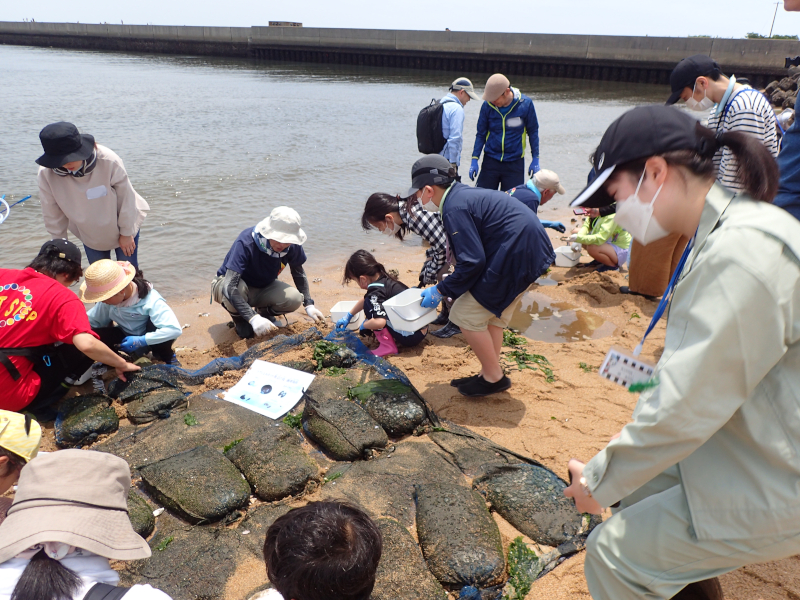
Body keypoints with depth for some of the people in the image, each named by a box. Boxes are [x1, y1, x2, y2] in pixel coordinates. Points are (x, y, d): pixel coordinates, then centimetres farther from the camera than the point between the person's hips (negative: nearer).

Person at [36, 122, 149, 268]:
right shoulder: (46, 174, -24)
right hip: (89, 236, 3)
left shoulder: (109, 161, -33)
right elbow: (52, 215, -11)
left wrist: (126, 233, -11)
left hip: (123, 227, -2)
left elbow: (126, 198, -19)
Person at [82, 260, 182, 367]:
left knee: (158, 322, -37)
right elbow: (91, 321, -3)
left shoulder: (151, 301, -30)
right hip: (127, 338, 4)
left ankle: (167, 356, -7)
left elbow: (175, 329, -40)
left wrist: (141, 341, -37)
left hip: (151, 340, -4)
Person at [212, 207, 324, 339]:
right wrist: (253, 318, -53)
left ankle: (264, 312, 8)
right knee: (238, 287, -40)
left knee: (294, 299, -26)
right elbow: (230, 286, -42)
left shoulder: (292, 246, -19)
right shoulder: (245, 243, -35)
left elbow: (299, 273, 3)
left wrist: (309, 304, -7)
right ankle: (239, 319, -5)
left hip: (263, 288, 4)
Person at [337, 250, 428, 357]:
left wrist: (363, 325, -12)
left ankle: (388, 346, -6)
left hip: (410, 337, -10)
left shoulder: (376, 292, -20)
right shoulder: (384, 279, 8)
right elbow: (364, 299, 26)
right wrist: (348, 316, 34)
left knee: (369, 305, -9)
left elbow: (379, 322, -34)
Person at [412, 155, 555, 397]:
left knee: (466, 314, -1)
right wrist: (448, 285, 23)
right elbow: (474, 252, 20)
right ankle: (490, 374, 30)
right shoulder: (464, 194, 15)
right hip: (532, 251, 10)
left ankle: (494, 378, 11)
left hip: (516, 256, -10)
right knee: (492, 314, 20)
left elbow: (472, 262, -20)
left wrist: (441, 291, -8)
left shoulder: (454, 208, -16)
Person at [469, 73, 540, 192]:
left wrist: (535, 159, 3)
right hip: (490, 161, 1)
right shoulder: (487, 105, -7)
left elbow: (533, 132, 3)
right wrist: (474, 159, -2)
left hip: (515, 163, -1)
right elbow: (481, 134, 4)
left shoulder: (525, 103, -10)